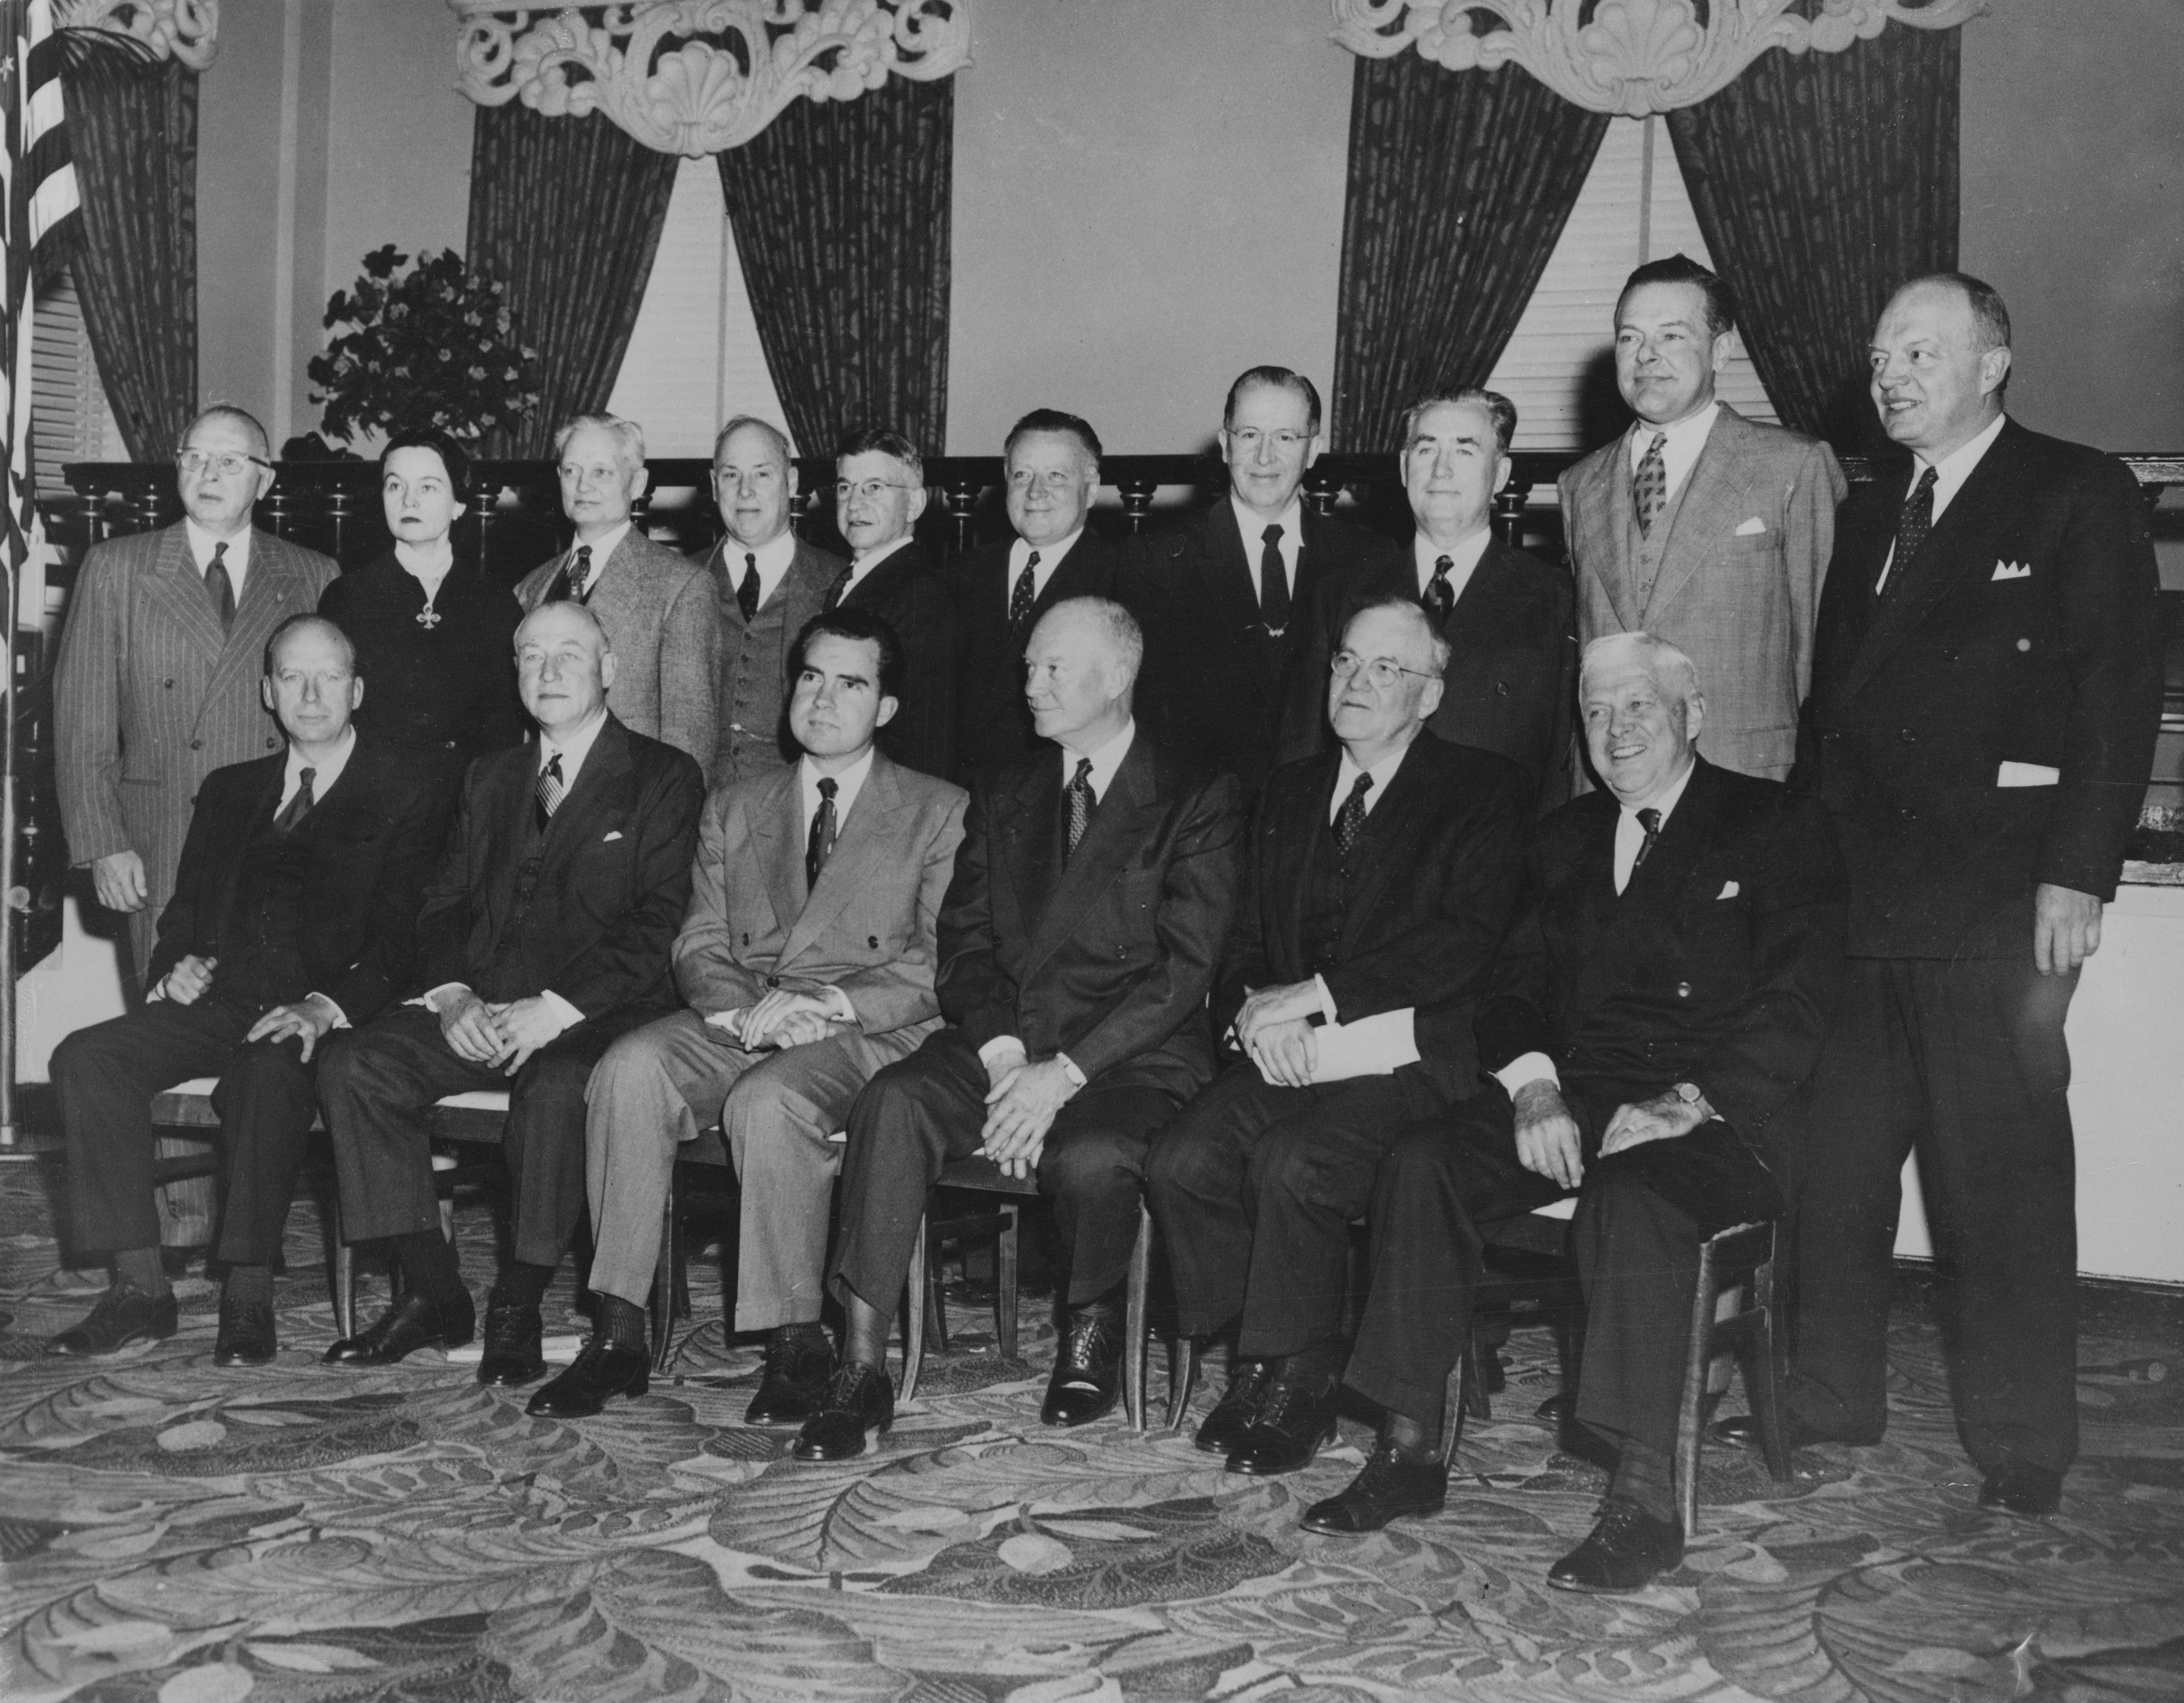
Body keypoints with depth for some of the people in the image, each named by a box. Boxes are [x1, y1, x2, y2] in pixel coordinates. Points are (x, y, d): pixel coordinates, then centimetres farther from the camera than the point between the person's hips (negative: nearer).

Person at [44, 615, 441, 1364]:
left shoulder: (404, 797, 6)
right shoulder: (228, 791, 24)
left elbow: (400, 936, -5)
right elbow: (185, 907, 24)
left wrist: (327, 1007, -21)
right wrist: (175, 967, 0)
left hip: (327, 1015, -5)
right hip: (220, 1002, 6)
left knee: (268, 1072, -37)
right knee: (85, 1057, -18)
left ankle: (249, 1297, -28)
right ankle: (140, 1288, -16)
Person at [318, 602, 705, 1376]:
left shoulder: (663, 777, 4)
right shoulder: (491, 777, 23)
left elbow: (657, 924, -6)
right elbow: (444, 904, 17)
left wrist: (555, 1009, -17)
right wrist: (451, 994, -5)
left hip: (594, 1016, -5)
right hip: (479, 1012, 5)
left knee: (557, 1086, -36)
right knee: (354, 1064, -19)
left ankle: (517, 1309, -19)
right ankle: (433, 1296, -10)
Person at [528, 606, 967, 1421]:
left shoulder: (940, 813, 9)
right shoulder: (734, 806, 21)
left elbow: (944, 962, -1)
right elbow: (698, 944, 13)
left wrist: (832, 1003, -15)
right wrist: (745, 1005, -10)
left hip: (871, 1029, -3)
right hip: (736, 1021, 4)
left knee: (767, 1101, -35)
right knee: (631, 1067, -27)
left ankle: (797, 1344, -20)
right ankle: (618, 1335, -23)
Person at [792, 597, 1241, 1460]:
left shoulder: (1197, 800, 2)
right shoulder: (1003, 794, 18)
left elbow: (1183, 968, -7)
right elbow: (964, 941, 11)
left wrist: (1064, 1072, -16)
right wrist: (1001, 1054, -9)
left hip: (1133, 1056, -4)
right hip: (1002, 1041, 4)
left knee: (1087, 1155, -35)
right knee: (894, 1099, -26)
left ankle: (1093, 1326, -1)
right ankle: (861, 1369, -23)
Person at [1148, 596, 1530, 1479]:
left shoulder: (1486, 792, 3)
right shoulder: (1290, 791, 21)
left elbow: (1467, 941, -12)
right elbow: (1244, 942, 18)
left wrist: (1316, 994, -16)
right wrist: (1255, 1011, -5)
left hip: (1406, 1062, -5)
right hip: (1286, 1058, 5)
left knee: (1293, 1164, -30)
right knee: (1182, 1160, -21)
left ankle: (1295, 1375, -8)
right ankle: (1265, 1363, -2)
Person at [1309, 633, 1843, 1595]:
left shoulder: (1771, 830, 4)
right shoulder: (1567, 838, 21)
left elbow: (1796, 1003, -6)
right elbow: (1517, 986, 15)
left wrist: (1686, 1104, -18)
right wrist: (1532, 1085, -7)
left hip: (1719, 1118, -5)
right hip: (1572, 1099, 5)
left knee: (1630, 1197, -37)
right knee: (1421, 1163, -21)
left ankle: (1643, 1502, -31)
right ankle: (1408, 1450, -16)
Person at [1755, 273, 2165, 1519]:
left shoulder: (2079, 497, 1)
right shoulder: (1867, 517, 19)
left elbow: (2122, 698, -6)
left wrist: (2077, 876, -13)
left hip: (1994, 900, -5)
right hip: (1854, 894, 6)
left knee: (2002, 1174, 0)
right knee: (1833, 1159, 7)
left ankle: (2023, 1447, 12)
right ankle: (1832, 1403, 21)